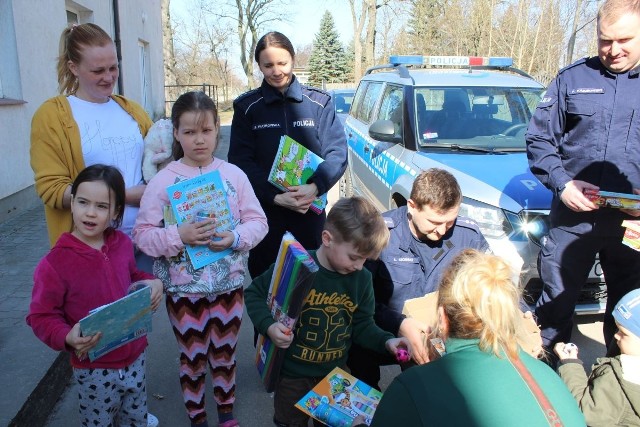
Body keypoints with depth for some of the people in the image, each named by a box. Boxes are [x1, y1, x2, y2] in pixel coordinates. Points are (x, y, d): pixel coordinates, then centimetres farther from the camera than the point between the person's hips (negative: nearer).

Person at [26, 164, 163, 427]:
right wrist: (68, 338, -32)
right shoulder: (55, 263, -20)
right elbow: (40, 317, -14)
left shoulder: (122, 244, -5)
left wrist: (151, 282, -7)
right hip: (94, 371, -4)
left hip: (134, 359, 5)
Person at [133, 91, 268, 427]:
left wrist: (235, 238, -21)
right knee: (192, 358, 16)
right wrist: (179, 236, -26)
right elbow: (143, 234, -10)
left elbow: (258, 222, -3)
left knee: (225, 352, 19)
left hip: (229, 284, 2)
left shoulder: (233, 174, -4)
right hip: (183, 288, -1)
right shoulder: (163, 181, -9)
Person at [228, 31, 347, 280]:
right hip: (264, 210, 0)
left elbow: (337, 152, -3)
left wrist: (315, 187, -21)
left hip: (311, 208, 1)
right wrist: (276, 197, -18)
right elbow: (240, 161, -5)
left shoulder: (319, 102, 2)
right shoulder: (247, 107, 1)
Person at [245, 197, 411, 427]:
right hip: (292, 374, -3)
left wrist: (385, 341, -14)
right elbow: (254, 293, -12)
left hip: (335, 373, 4)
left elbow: (362, 325, 3)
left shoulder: (362, 278, -8)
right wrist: (268, 326, -27)